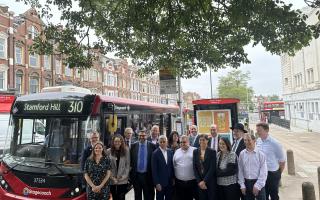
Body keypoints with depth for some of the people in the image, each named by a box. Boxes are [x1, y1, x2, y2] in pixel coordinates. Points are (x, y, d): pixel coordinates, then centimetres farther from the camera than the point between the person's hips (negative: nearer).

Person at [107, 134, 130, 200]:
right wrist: (111, 177, -8)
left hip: (123, 180, 0)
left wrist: (124, 176, -7)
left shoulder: (126, 150, -1)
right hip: (112, 180, 0)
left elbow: (128, 165, 1)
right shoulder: (109, 151, -3)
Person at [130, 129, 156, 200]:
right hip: (136, 175, 2)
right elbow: (130, 159, 6)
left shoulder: (152, 146, -5)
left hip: (148, 175, -2)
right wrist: (131, 170, 1)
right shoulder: (133, 146, 1)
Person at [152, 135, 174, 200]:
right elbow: (154, 170, -11)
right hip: (160, 182, -4)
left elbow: (172, 165, 9)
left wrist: (173, 178, 7)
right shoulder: (155, 153, -11)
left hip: (170, 182, 4)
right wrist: (157, 183, -13)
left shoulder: (170, 152, 2)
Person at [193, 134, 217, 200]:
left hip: (210, 181, -2)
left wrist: (204, 181, -14)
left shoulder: (212, 152, -6)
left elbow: (212, 168, -11)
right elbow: (194, 167, 1)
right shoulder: (195, 151, 3)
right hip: (199, 182, 3)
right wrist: (199, 181, -7)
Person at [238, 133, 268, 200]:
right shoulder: (242, 154, -1)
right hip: (247, 183, 3)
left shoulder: (260, 154, -9)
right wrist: (242, 185, 1)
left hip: (258, 182, -3)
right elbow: (240, 170, 4)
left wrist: (257, 186, -11)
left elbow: (263, 172, -9)